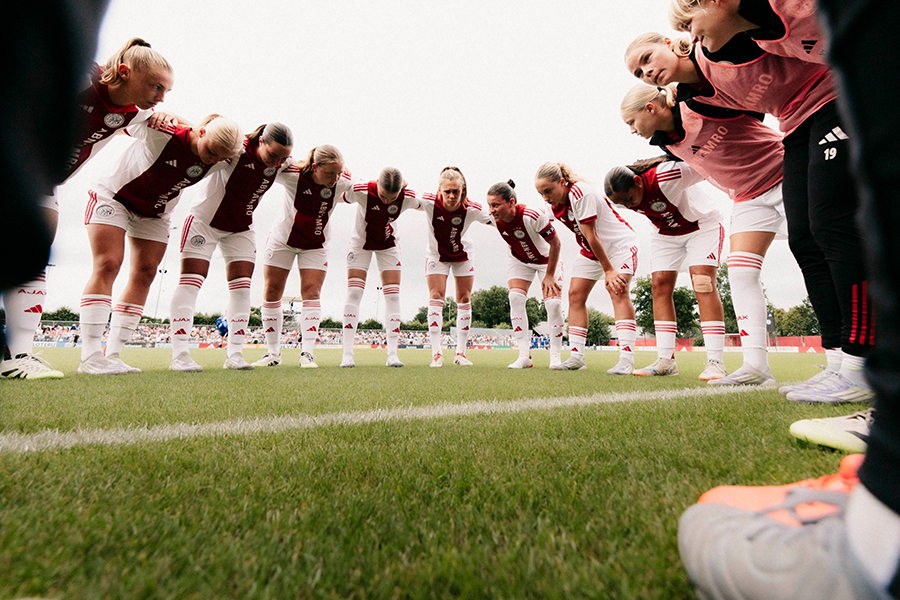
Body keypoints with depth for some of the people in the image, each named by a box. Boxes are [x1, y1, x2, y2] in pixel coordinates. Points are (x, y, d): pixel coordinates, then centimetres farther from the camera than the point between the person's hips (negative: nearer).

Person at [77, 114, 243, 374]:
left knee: (145, 273, -5)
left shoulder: (215, 162, -15)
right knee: (108, 265, -16)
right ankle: (89, 355, -17)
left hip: (154, 214, 5)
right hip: (114, 197, -4)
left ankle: (113, 353, -1)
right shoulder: (161, 133, -30)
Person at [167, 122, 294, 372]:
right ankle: (179, 354, -6)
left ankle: (234, 353, 3)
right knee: (191, 281, -9)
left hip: (240, 229, 5)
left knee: (242, 287, -3)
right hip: (205, 221, -5)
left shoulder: (280, 165, -9)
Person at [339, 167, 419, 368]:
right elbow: (338, 198, -7)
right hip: (361, 242, -1)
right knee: (354, 293, -10)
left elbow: (422, 205, 0)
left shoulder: (408, 198, -25)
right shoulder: (361, 191, -30)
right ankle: (347, 354, -6)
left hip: (388, 245, 2)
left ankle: (392, 354, -4)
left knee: (392, 295, -8)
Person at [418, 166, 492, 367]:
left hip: (462, 255, 1)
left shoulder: (471, 209, -27)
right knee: (436, 297, -11)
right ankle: (436, 353, -8)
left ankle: (461, 352, 12)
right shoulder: (429, 202, -29)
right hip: (437, 254, -1)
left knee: (464, 300, 2)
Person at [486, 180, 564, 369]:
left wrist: (549, 275, -20)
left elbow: (555, 243, -25)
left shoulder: (533, 216, -37)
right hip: (519, 261, 4)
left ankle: (556, 355, 5)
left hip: (547, 259, -4)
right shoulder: (495, 219, -22)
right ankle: (524, 355, -10)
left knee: (554, 303, -12)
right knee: (515, 298, -15)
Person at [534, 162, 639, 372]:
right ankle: (576, 356, -1)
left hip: (619, 243, -8)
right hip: (591, 251, 8)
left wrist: (609, 270, -22)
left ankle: (626, 357, -25)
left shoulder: (580, 193, -28)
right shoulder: (555, 206, -4)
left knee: (618, 291, -23)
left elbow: (591, 236, -27)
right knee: (575, 294, -3)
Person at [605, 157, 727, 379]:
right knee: (660, 285, -8)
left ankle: (715, 362, -19)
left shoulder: (667, 175, -35)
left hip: (702, 224, -5)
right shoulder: (623, 195, -14)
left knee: (703, 283, -19)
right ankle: (666, 360, -7)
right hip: (666, 233, 6)